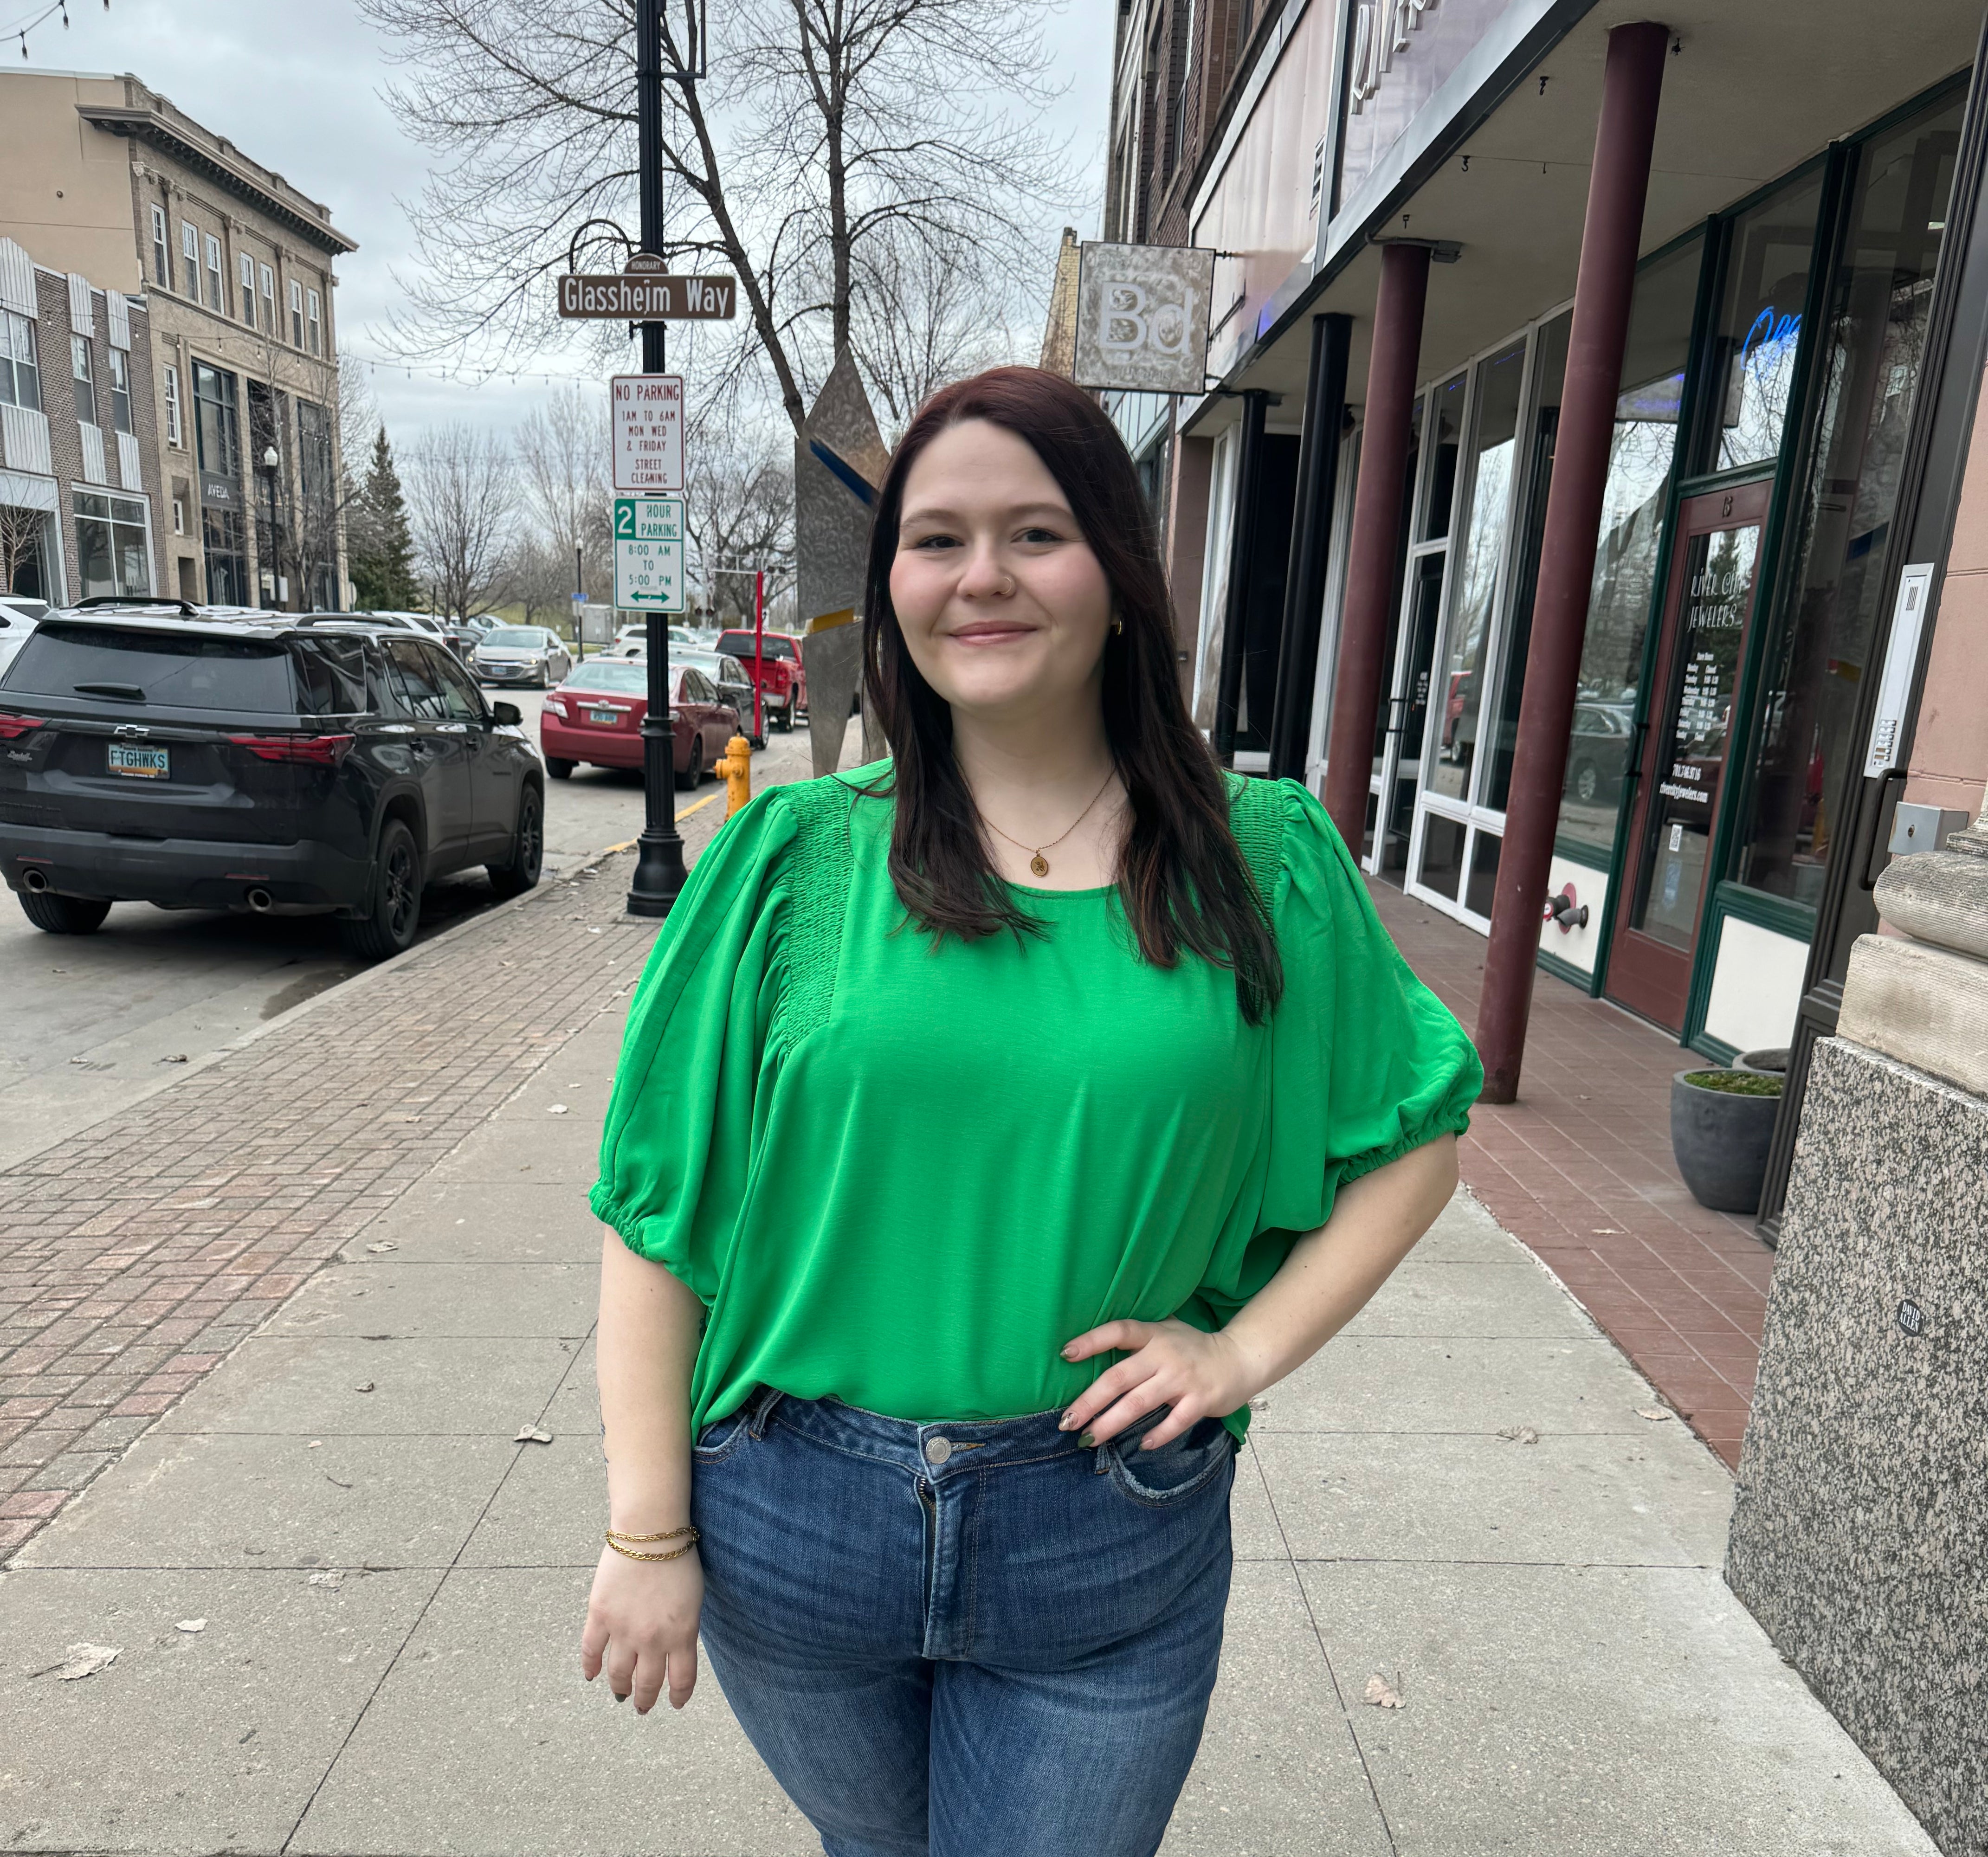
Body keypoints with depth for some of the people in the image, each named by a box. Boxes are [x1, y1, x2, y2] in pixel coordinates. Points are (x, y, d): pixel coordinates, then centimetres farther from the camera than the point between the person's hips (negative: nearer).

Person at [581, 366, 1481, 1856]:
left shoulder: (1264, 862, -6)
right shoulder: (797, 854, -8)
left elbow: (1418, 1130, 3)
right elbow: (656, 1205, -6)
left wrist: (1246, 1347, -8)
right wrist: (647, 1536, -5)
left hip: (1110, 1554, -1)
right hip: (792, 1525, 2)